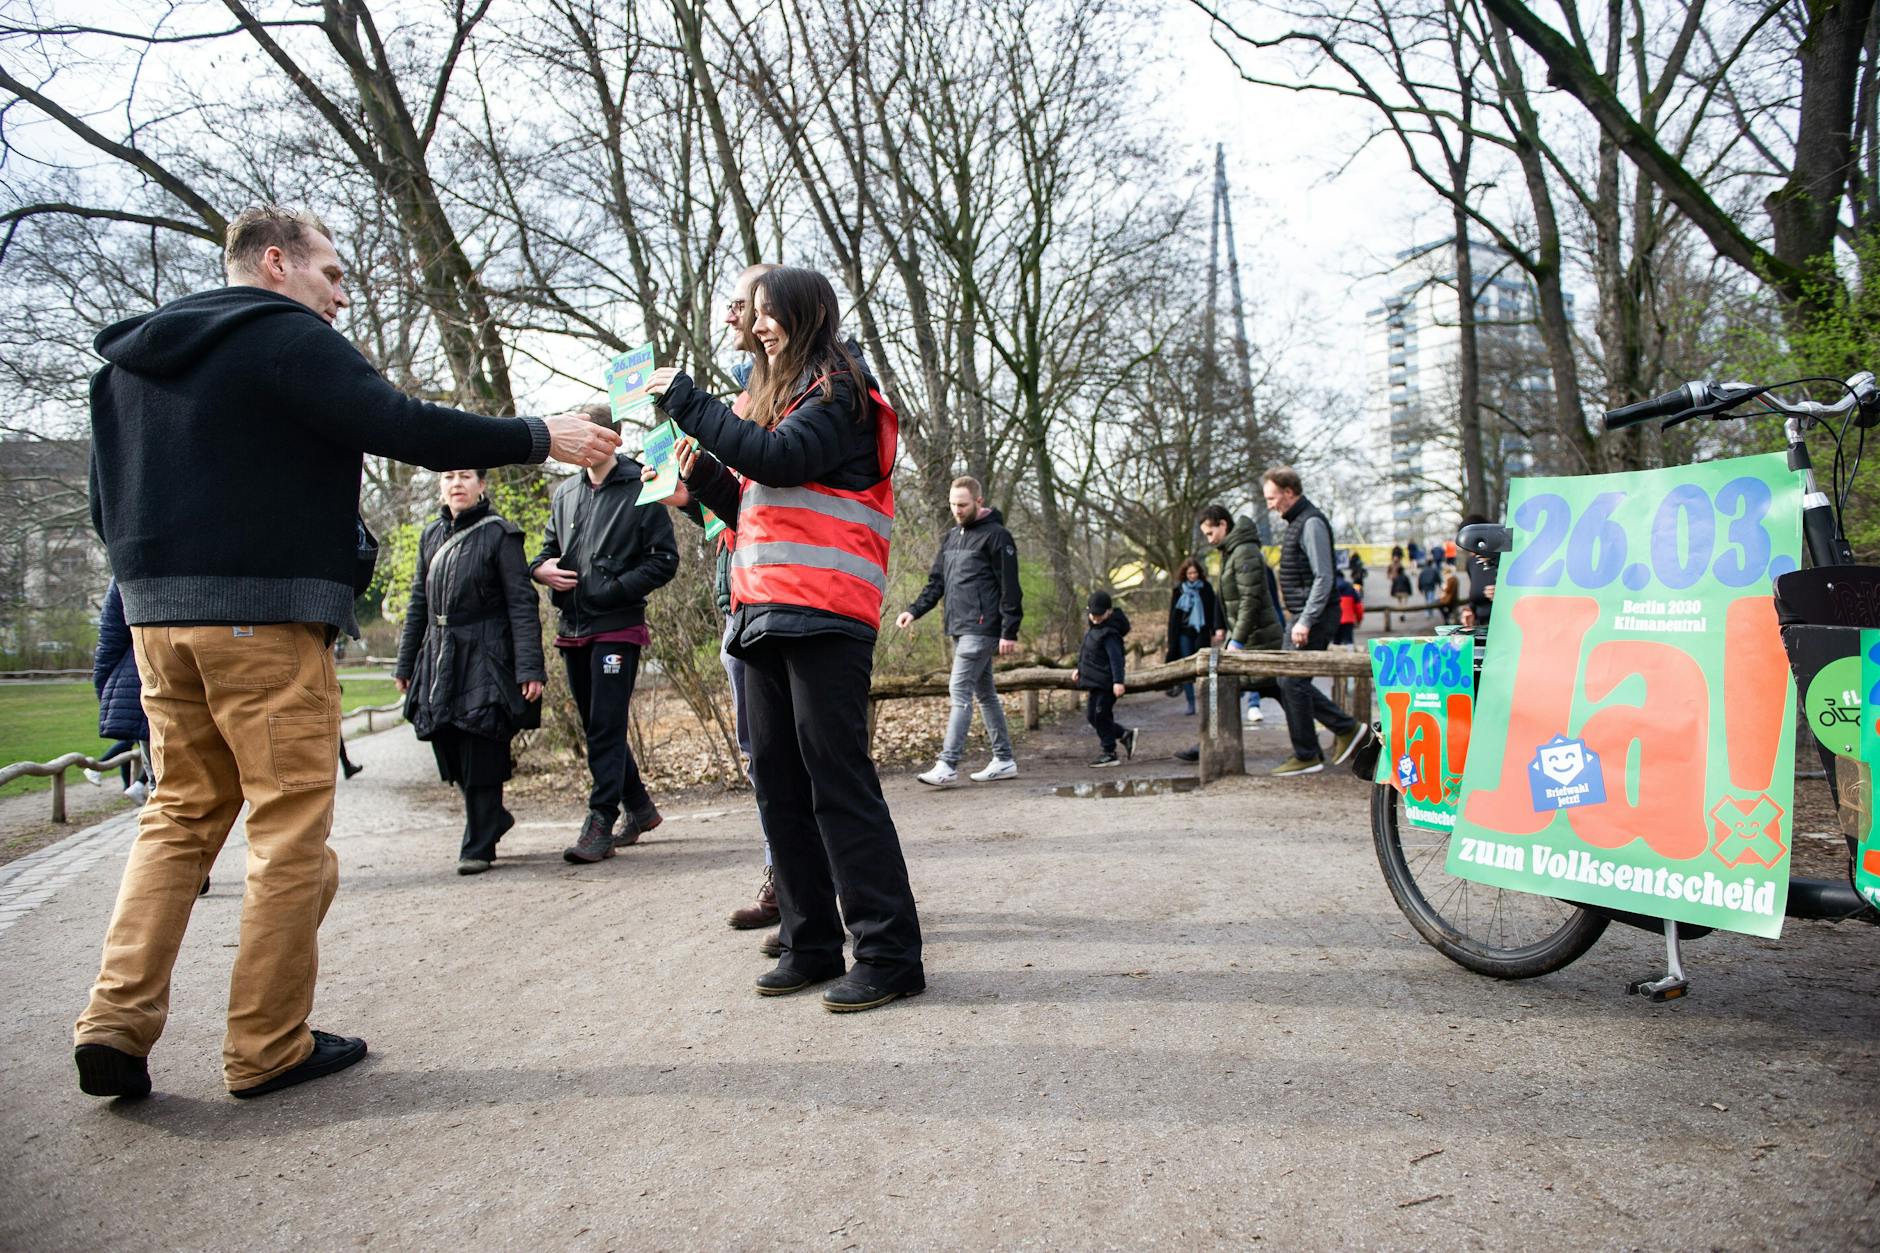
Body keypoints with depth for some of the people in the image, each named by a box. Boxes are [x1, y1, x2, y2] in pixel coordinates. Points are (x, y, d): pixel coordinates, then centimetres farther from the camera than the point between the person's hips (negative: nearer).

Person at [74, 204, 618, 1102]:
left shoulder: (132, 357, 20)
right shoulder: (287, 337, -6)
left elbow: (107, 501, 21)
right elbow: (404, 427, -17)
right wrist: (540, 437, -11)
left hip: (158, 614, 8)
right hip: (265, 616, -8)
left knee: (181, 815, 15)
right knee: (290, 828, -1)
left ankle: (116, 1020, 7)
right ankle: (269, 1046, 6)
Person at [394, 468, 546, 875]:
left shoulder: (499, 534, -5)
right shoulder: (431, 535, 12)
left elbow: (522, 603, -9)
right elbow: (418, 603, 18)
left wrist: (529, 667, -16)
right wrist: (406, 664, 16)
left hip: (485, 658, -6)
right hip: (438, 657, 6)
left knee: (480, 754, -4)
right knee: (448, 748, 8)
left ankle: (478, 846, 7)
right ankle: (493, 816, 31)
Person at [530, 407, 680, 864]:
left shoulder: (640, 490, -5)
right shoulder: (565, 492, 14)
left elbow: (664, 559, -8)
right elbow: (549, 546, 24)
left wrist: (615, 589, -18)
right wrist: (542, 567, 0)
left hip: (618, 627, -7)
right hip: (572, 629, 7)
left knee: (606, 728, -8)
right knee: (596, 726, 14)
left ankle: (600, 824, -3)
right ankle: (640, 807, 28)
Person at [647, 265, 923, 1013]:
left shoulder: (837, 393, 0)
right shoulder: (778, 398, 25)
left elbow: (780, 460, -18)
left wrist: (686, 403, -9)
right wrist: (704, 479, 10)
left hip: (824, 614, -9)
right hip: (765, 615, 9)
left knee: (838, 780, -10)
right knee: (777, 781, 7)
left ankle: (890, 954, -4)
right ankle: (812, 944, 16)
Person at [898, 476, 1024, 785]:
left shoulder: (996, 535, -7)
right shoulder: (950, 537, 16)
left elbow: (1010, 588, -11)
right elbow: (936, 581, 17)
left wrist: (1010, 632, -16)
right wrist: (914, 611, 2)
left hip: (981, 629, -8)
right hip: (959, 629, 8)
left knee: (960, 691, -13)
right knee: (985, 693, 12)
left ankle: (948, 765, -13)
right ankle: (1004, 760, 19)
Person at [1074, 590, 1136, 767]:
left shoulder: (1109, 633, -18)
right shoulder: (1095, 628, 13)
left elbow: (1116, 658, -25)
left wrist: (1118, 681, -32)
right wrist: (1079, 669, 27)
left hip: (1106, 683, -10)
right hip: (1095, 682, 10)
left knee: (1101, 716, -5)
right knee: (1091, 716, 12)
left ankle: (1109, 753, 7)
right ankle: (1126, 734, 22)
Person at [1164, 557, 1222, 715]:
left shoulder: (1206, 588, 1)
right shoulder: (1178, 590, 4)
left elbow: (1214, 607, -4)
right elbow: (1173, 615, 6)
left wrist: (1218, 627, -16)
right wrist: (1173, 640, 4)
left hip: (1201, 632, -1)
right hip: (1184, 633, 1)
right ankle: (1190, 703, 3)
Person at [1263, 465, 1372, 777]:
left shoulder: (1312, 523, -14)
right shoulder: (1296, 522, 17)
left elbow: (1323, 578, -20)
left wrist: (1305, 621, -23)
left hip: (1313, 617, -10)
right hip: (1303, 616, 10)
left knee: (1292, 682, -7)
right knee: (1291, 683, 11)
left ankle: (1306, 756, 3)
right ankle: (1348, 729, 19)